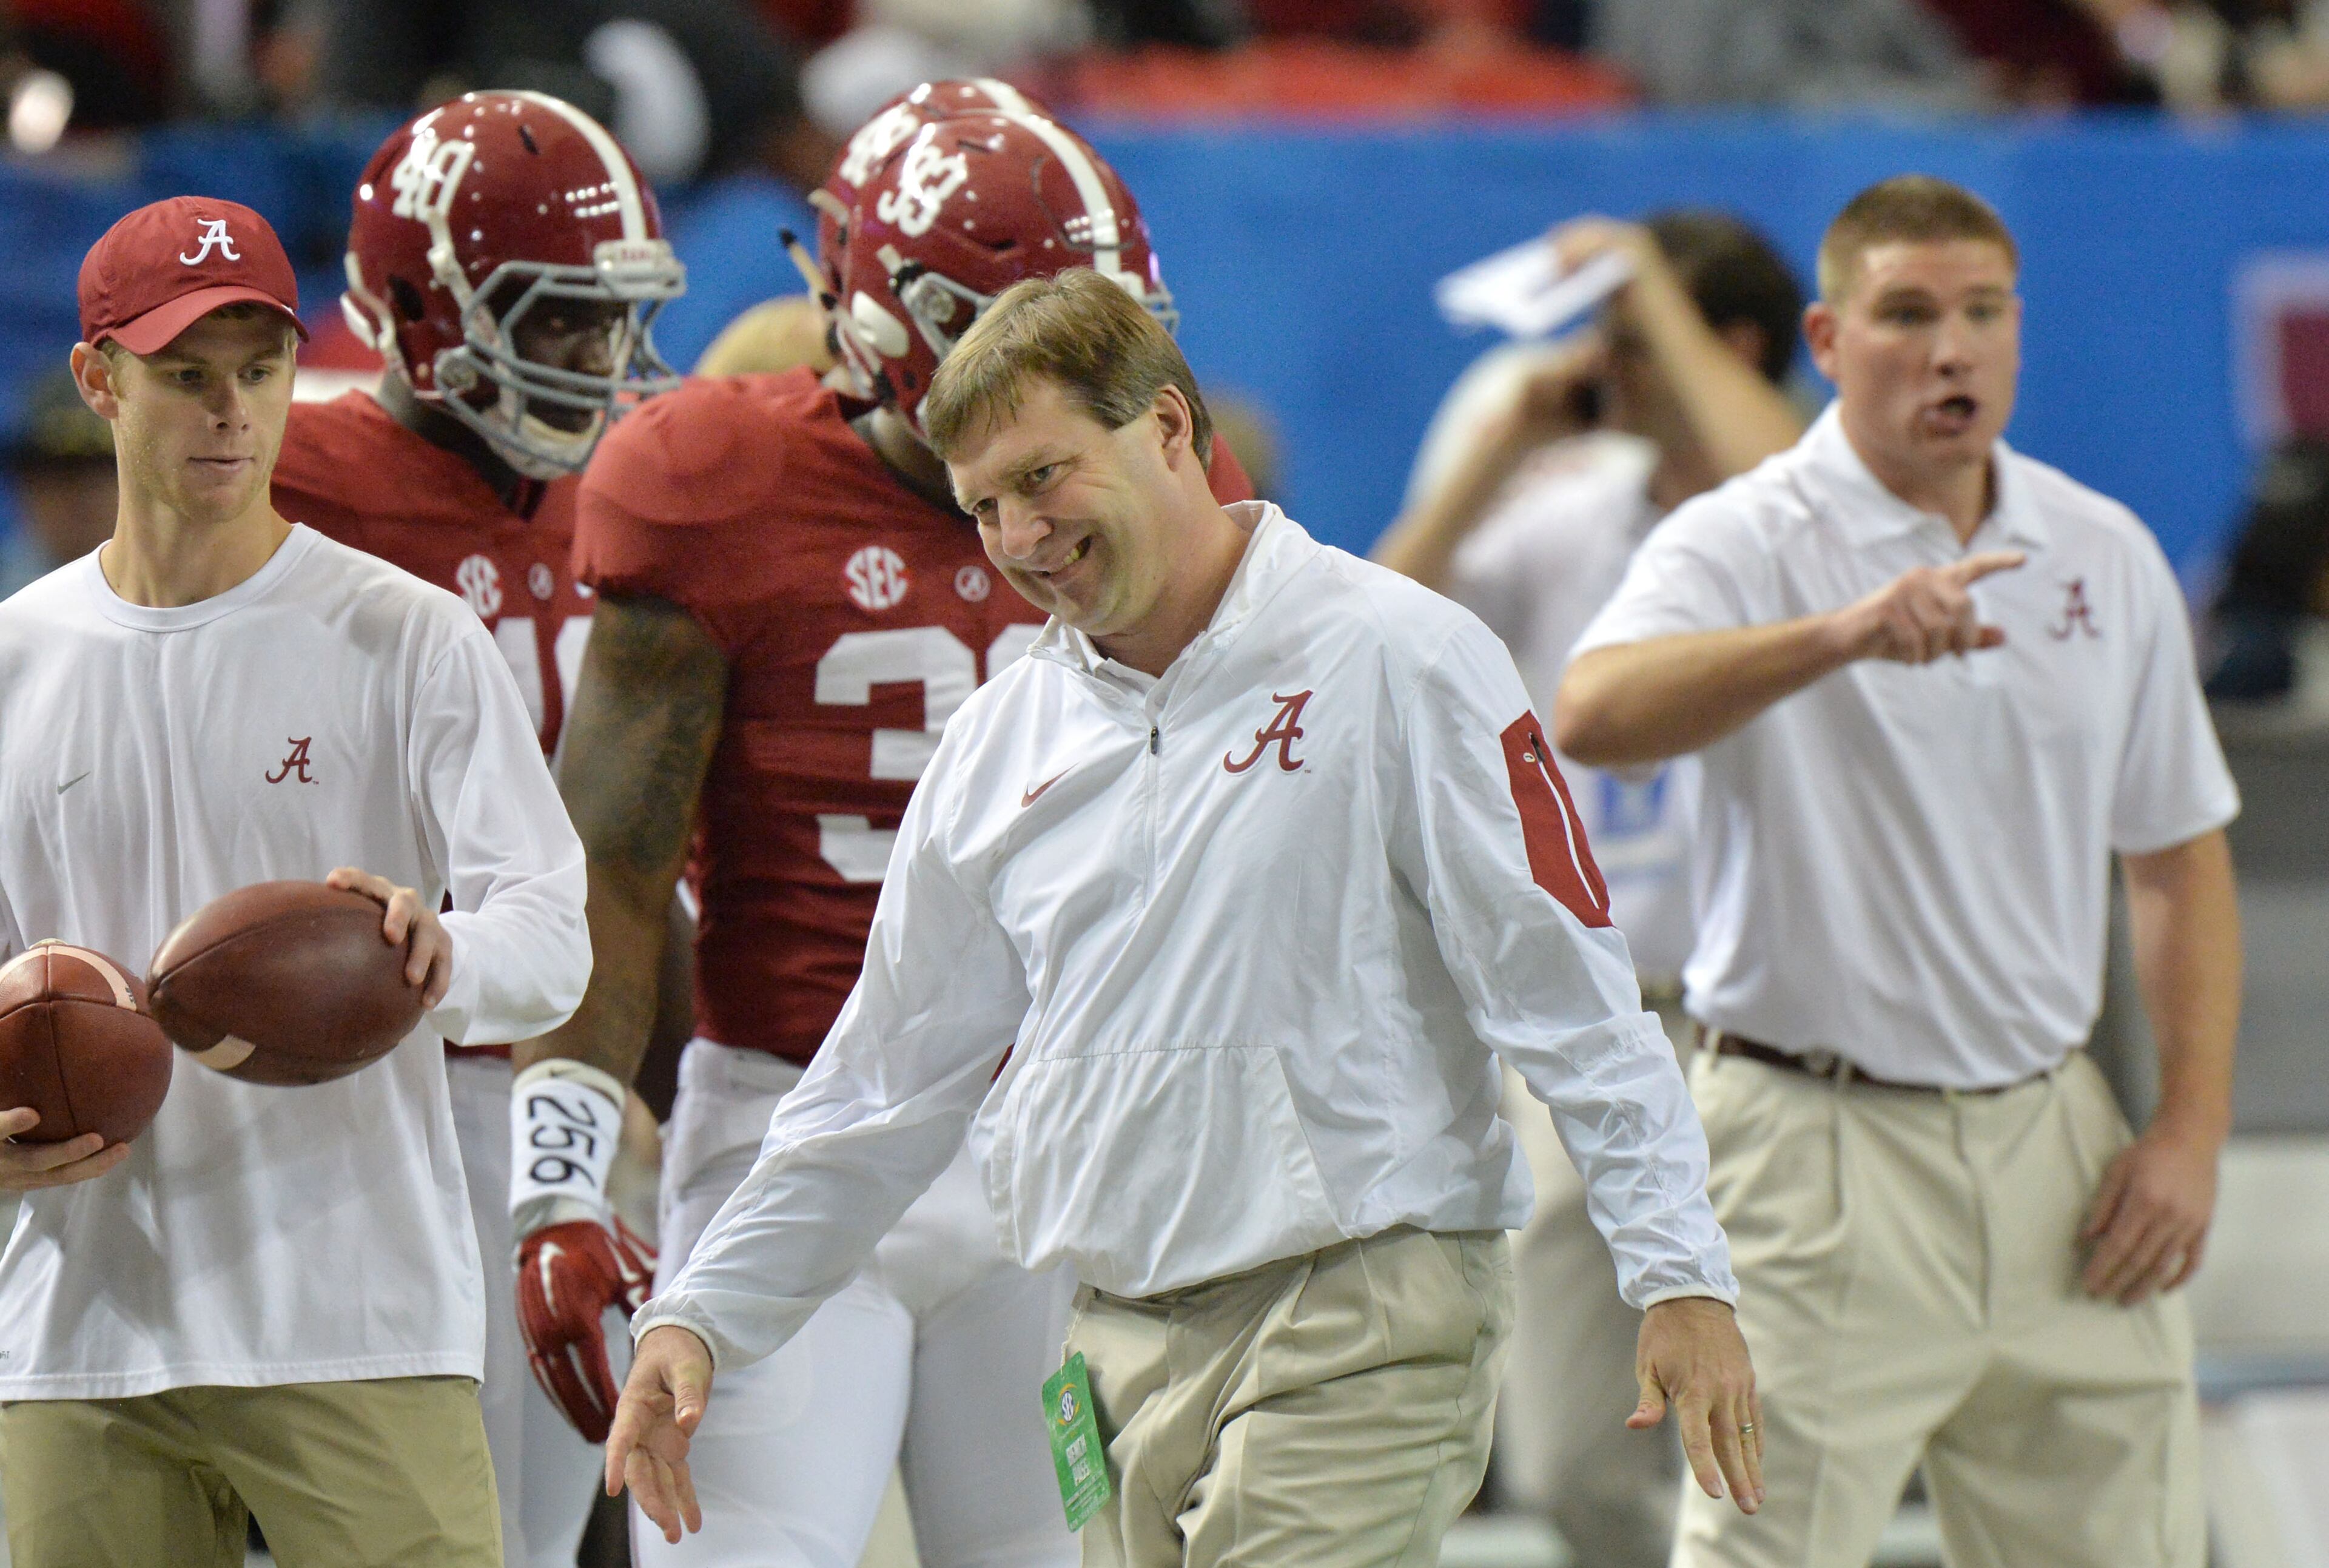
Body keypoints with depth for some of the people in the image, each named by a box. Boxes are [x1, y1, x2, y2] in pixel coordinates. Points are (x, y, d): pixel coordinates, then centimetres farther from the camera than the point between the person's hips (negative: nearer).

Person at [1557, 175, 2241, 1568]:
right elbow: (1594, 716, -28)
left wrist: (2191, 1129, 5)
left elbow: (2182, 859, 16)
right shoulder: (1745, 546, -6)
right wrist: (1840, 636, -41)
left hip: (2055, 1142, 5)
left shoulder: (2107, 555, 10)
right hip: (1821, 1148, -5)